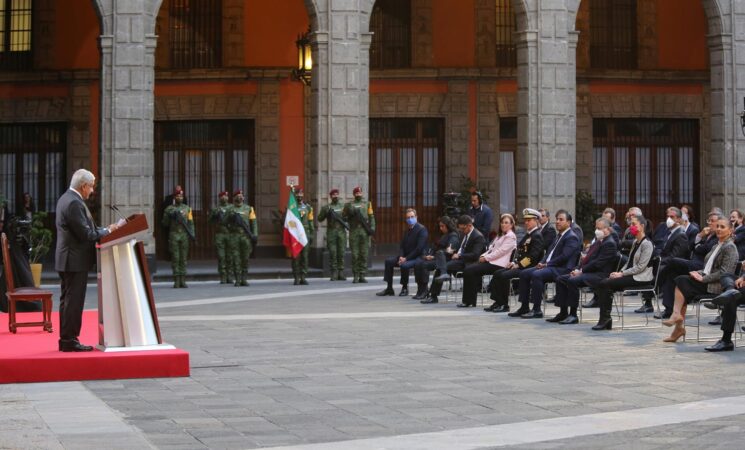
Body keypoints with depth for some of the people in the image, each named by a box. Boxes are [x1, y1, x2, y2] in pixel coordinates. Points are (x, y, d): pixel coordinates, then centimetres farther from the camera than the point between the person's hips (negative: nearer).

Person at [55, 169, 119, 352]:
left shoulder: (66, 198, 13)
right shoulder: (74, 203, -20)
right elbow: (86, 234, -22)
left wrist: (104, 230, 9)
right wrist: (107, 231, -8)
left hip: (67, 260, 11)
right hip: (76, 261, -11)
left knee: (67, 301, 14)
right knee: (74, 302, -5)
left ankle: (66, 339, 20)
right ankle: (69, 340, -2)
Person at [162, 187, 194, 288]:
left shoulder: (187, 208, 11)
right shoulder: (169, 209, 5)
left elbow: (191, 222, 7)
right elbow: (165, 223, 6)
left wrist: (192, 234, -5)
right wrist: (170, 216, -11)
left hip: (184, 235, 2)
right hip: (174, 235, -2)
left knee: (184, 258, 1)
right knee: (175, 258, -3)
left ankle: (183, 281, 3)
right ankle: (176, 281, -1)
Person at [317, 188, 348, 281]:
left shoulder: (343, 207, 13)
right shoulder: (326, 207, 6)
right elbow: (320, 219, 0)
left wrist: (346, 223, -7)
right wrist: (326, 212, -16)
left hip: (341, 232, 2)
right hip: (331, 232, -2)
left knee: (341, 253, 0)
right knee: (332, 253, -6)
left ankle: (341, 274, 4)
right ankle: (334, 274, -2)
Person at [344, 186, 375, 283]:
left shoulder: (367, 203, 14)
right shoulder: (349, 205, 10)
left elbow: (371, 216, 9)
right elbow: (344, 218, 10)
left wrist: (372, 227, -5)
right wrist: (350, 214, -9)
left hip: (365, 231, 1)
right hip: (354, 231, -1)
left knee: (364, 254, -1)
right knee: (355, 255, -3)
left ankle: (362, 276, 2)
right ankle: (355, 276, 2)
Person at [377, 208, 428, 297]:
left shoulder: (422, 229, -12)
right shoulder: (408, 230, 15)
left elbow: (419, 248, -20)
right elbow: (402, 245, 15)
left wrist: (406, 258, -21)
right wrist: (401, 256, -7)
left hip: (418, 257, -9)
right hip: (406, 257, 9)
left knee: (404, 265, -35)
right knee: (389, 261, -2)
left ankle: (405, 288, -14)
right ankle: (389, 289, 0)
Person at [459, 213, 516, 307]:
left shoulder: (510, 237, -4)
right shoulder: (500, 235, 25)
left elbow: (501, 251, -14)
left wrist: (486, 258, -13)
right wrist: (483, 255, 2)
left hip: (498, 264, -9)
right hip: (490, 261, 9)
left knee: (470, 271, -21)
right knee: (468, 270, -14)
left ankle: (469, 301, -13)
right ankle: (468, 300, -15)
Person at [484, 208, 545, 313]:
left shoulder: (537, 236, -12)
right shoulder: (527, 235, 19)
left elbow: (533, 256, -21)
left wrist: (519, 265, -18)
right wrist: (514, 262, 4)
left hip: (528, 268, -10)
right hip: (520, 265, 10)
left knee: (504, 276, -23)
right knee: (497, 274, 0)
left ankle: (504, 305, -11)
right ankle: (497, 302, -1)